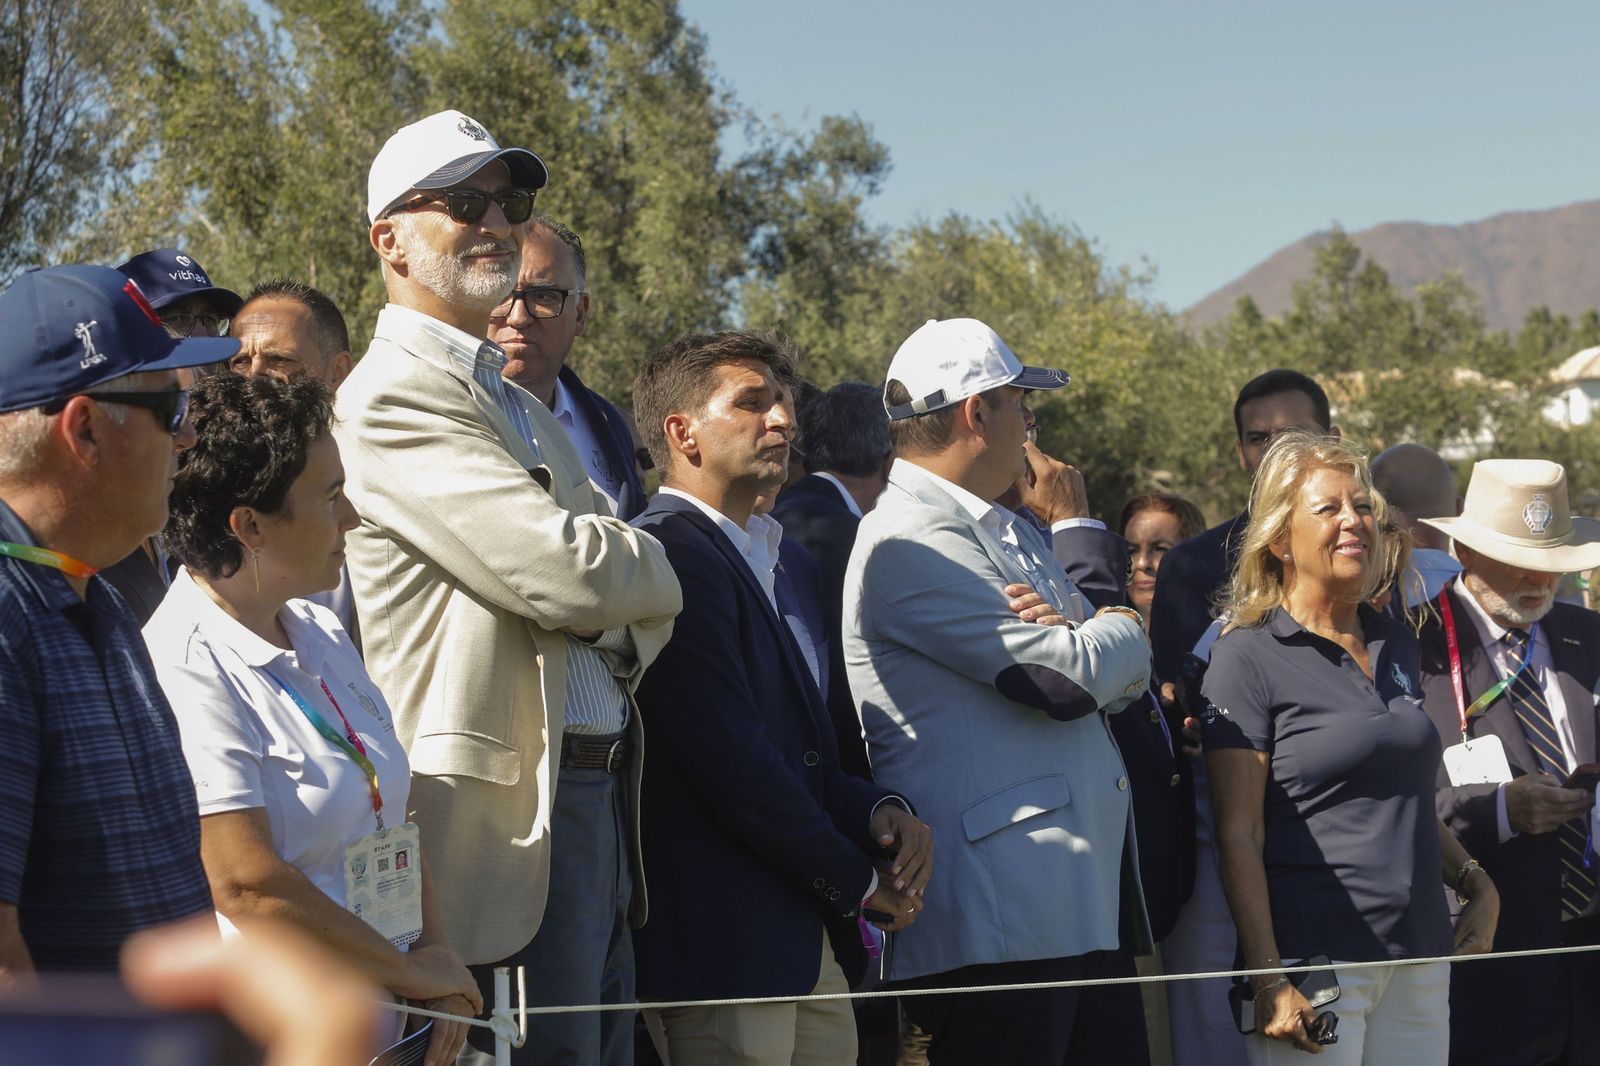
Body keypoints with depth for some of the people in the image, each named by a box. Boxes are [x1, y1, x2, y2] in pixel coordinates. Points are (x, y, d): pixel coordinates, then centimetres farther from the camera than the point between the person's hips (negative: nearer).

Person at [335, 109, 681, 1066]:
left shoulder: (523, 404, 21)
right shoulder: (393, 396, -10)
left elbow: (646, 607, 18)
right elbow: (565, 571, -19)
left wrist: (617, 620, -6)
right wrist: (648, 566, 2)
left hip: (596, 796, 9)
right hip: (516, 807, -9)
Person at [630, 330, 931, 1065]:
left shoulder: (756, 558, 19)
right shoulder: (673, 552, -12)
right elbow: (733, 761, -19)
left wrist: (878, 811, 1)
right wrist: (858, 881, -7)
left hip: (810, 946, 9)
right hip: (727, 945, -9)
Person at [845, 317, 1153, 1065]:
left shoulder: (1004, 534, 21)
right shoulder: (911, 542, -11)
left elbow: (1124, 679, 20)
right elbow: (1068, 678, -17)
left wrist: (1099, 645, -4)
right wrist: (1123, 633, 5)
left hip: (1084, 903, 9)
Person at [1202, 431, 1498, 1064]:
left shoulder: (1396, 644, 15)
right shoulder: (1248, 656, -4)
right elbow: (1239, 835, -9)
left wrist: (1476, 883, 10)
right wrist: (1268, 980, -16)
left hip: (1420, 958, 6)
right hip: (1312, 957, -6)